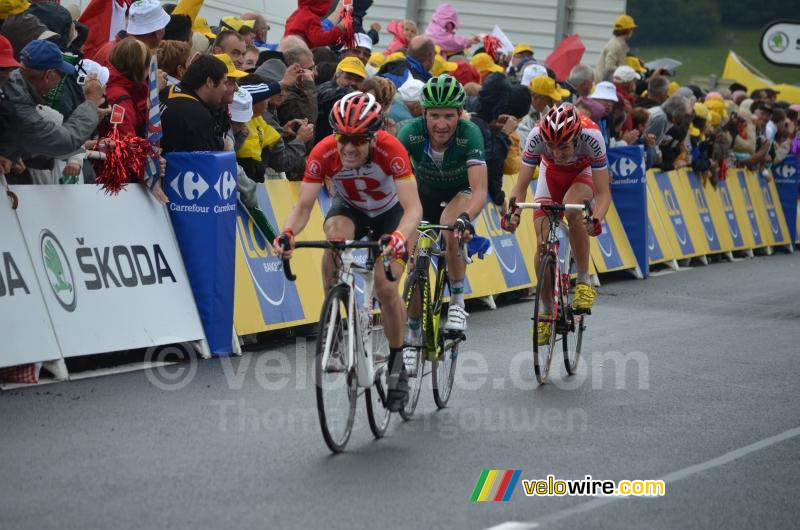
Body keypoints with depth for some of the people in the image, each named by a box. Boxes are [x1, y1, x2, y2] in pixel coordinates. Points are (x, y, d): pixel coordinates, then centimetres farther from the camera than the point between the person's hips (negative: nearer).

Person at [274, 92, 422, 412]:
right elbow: (304, 205, -29)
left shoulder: (390, 150, -35)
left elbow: (413, 207, -41)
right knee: (335, 237, -34)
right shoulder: (323, 153, -30)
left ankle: (397, 366, 5)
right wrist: (288, 232, -51)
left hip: (390, 213, -2)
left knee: (385, 287, -17)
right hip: (349, 209, 2)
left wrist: (400, 236, -62)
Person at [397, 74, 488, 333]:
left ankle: (457, 300, -15)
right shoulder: (411, 132, -30)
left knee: (450, 226, -34)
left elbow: (480, 190, -42)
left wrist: (465, 218, -62)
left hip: (460, 192, -2)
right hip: (425, 192, 2)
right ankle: (415, 330, 16)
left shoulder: (469, 134, -34)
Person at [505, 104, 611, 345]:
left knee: (571, 208, -36)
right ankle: (547, 311, 9)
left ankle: (584, 280, -19)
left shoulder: (591, 137, -38)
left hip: (584, 173, -2)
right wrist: (513, 212, -48)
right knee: (543, 243, -12)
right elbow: (521, 186, -29)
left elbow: (603, 193, -36)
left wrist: (596, 218, -55)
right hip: (552, 174, 2)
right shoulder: (537, 137, -35)